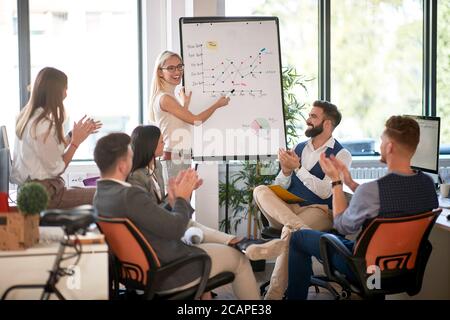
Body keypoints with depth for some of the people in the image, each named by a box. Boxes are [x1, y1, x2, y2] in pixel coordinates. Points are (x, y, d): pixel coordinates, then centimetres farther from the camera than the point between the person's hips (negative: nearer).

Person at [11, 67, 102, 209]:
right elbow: (56, 168, -15)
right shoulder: (43, 125, -22)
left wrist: (72, 135, 9)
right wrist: (76, 141, -10)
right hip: (43, 194, -10)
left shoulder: (27, 116, 7)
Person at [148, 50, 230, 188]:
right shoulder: (164, 98, -14)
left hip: (181, 160, 9)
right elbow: (195, 120, -8)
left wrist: (185, 105, 26)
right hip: (173, 160, -9)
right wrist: (217, 104, 4)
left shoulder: (170, 97, 15)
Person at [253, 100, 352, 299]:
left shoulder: (341, 155, -1)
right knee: (260, 191, -23)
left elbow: (325, 192, -13)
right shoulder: (299, 148, 15)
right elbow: (279, 188, 12)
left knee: (290, 231, -36)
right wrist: (285, 172, -10)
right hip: (286, 208, 5)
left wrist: (297, 168, -15)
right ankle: (301, 228, -42)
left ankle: (274, 294, -32)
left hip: (317, 211, -5)